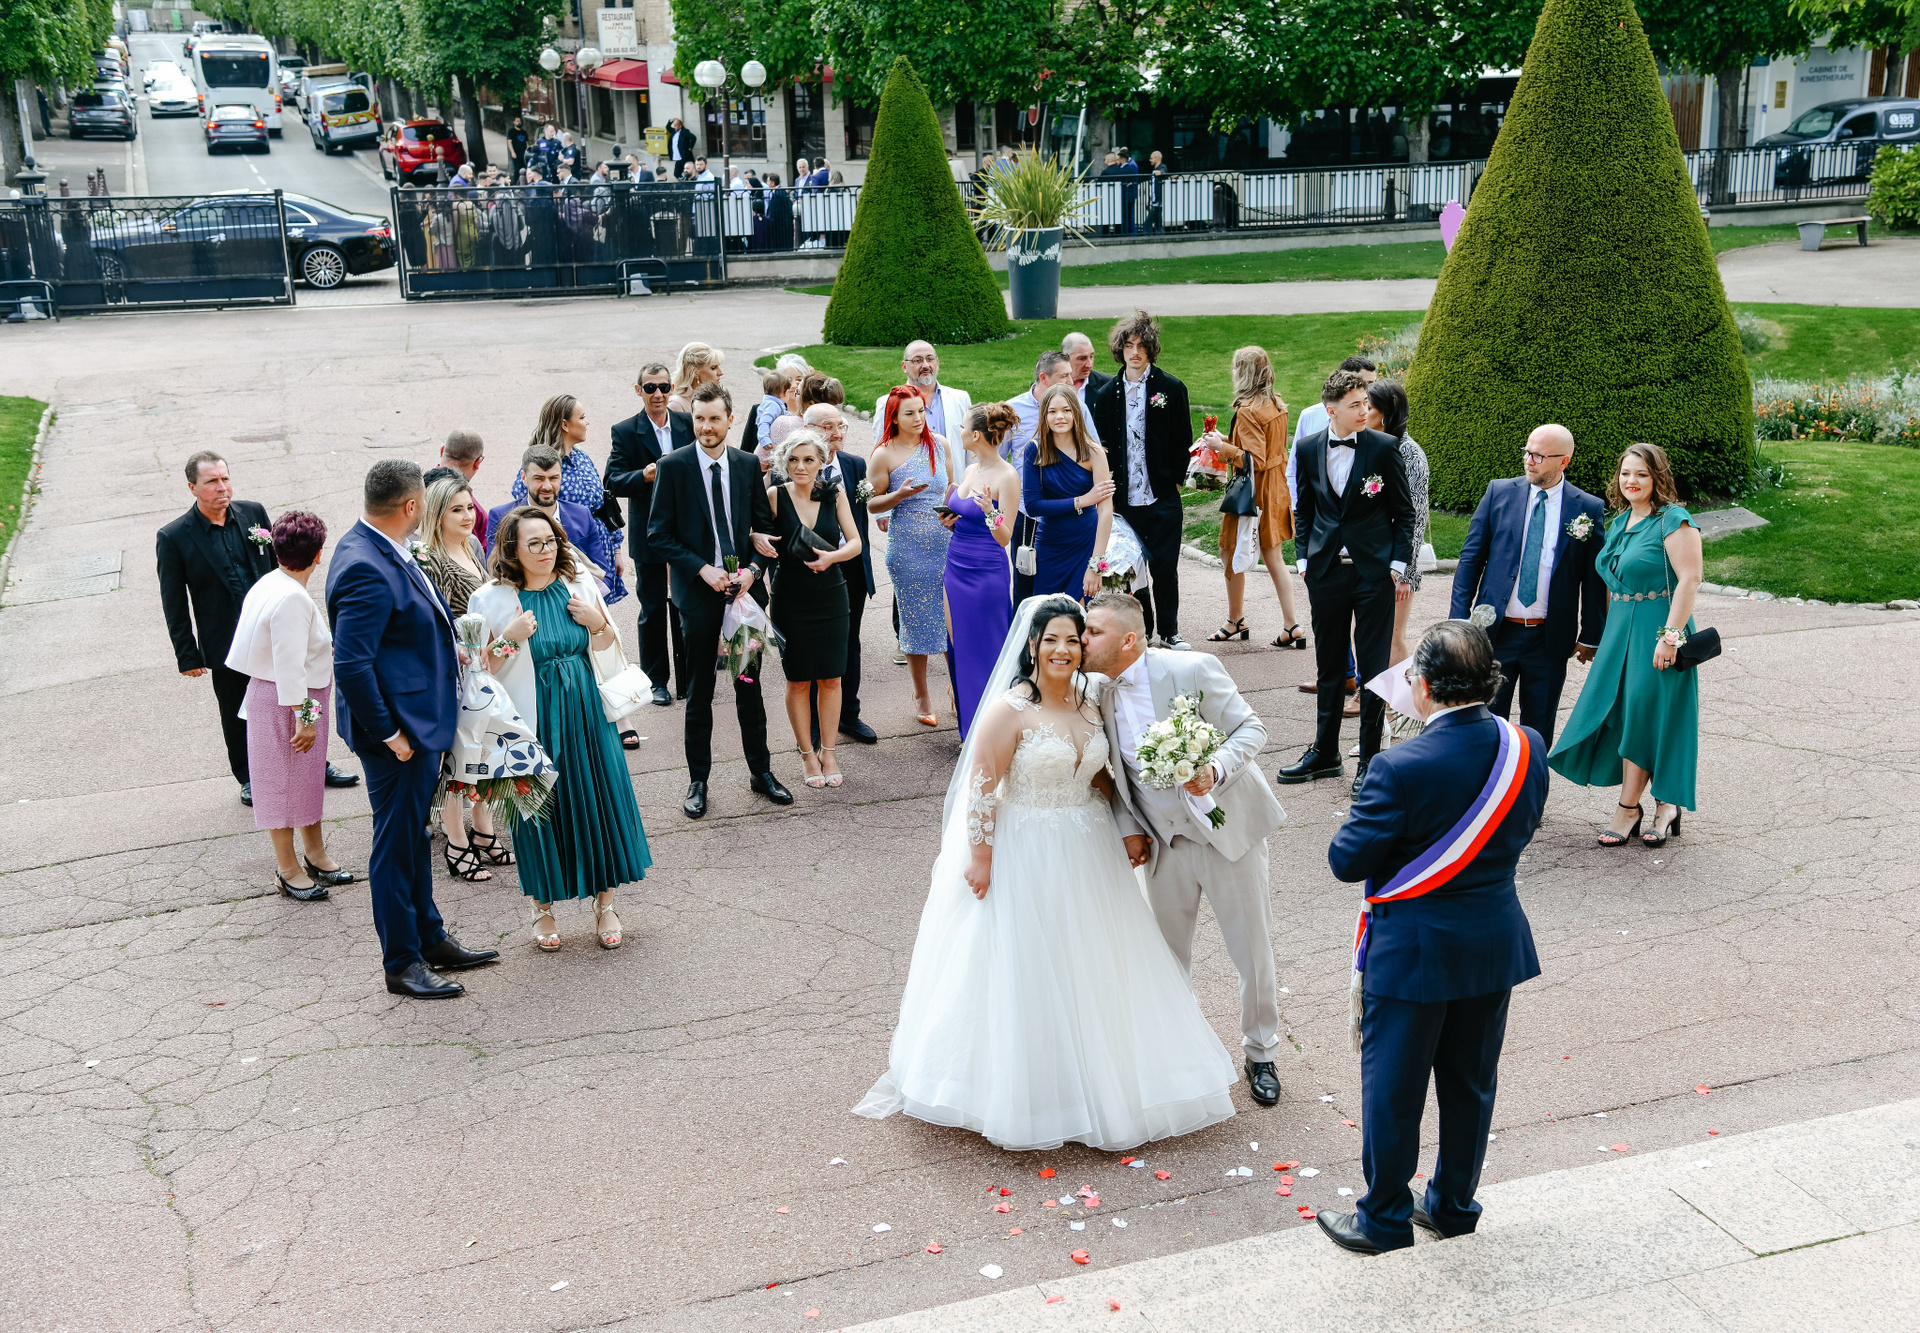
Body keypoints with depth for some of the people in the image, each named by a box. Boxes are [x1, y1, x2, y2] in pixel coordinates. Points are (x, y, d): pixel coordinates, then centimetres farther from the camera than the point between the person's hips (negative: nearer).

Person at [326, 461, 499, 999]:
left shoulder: (383, 551, 6)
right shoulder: (365, 569, -25)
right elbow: (351, 664, -28)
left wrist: (444, 652, 12)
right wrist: (388, 733, -22)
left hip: (419, 718, 10)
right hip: (397, 725, -10)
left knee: (415, 836, 21)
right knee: (396, 845, 4)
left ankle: (431, 940, 36)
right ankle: (402, 964, 17)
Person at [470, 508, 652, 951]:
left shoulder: (579, 583, 2)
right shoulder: (493, 600, -8)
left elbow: (608, 646, 14)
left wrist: (598, 621, -7)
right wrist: (509, 638, -20)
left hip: (587, 715, 3)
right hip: (534, 722, -3)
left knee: (599, 802, 5)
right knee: (540, 808, 5)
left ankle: (604, 904, 19)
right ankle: (543, 907, 23)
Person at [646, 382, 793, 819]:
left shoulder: (748, 465, 4)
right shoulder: (674, 466, -6)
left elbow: (766, 525, 9)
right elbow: (658, 535, -5)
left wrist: (753, 568, -8)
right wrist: (702, 569, -15)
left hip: (742, 589, 3)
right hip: (698, 591, -3)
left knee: (750, 685, 11)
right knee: (700, 691, 6)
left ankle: (761, 771, 25)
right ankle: (698, 780, 18)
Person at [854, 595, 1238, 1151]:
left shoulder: (1092, 702, 3)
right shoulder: (1010, 709, -16)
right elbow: (982, 789, -15)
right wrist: (979, 857, -16)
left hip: (1089, 856, 6)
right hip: (1025, 859, -6)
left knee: (1094, 970, 17)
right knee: (1027, 975, 4)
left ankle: (1103, 1081, 35)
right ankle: (1023, 1095, 20)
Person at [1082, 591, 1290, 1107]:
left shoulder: (1192, 670, -20)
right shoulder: (1100, 692, -4)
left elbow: (1251, 728, -14)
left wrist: (1214, 771, -31)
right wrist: (1127, 827, -1)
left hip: (1227, 829, -4)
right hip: (1164, 841, 4)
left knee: (1254, 950, 7)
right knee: (1168, 952, 15)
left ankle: (1260, 1053, 29)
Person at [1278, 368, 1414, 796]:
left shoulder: (1384, 447, -5)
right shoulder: (1308, 449, 3)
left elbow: (1403, 512, 0)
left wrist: (1399, 567, -5)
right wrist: (1305, 560, 6)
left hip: (1375, 572, -3)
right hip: (1326, 570, 3)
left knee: (1373, 667, 1)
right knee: (1329, 665, 13)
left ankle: (1369, 760, 12)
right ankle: (1325, 753, 27)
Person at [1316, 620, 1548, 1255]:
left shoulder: (1401, 769, -26)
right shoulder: (1526, 748, -8)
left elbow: (1347, 861, -18)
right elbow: (1521, 831, 7)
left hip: (1412, 953, -6)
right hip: (1495, 946, 6)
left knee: (1393, 1087, 12)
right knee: (1471, 1082, 21)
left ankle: (1384, 1217, 28)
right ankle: (1454, 1204, 38)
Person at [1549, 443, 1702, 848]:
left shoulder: (1674, 521, -11)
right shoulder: (1620, 522, 14)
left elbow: (1690, 579, -18)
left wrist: (1670, 635, -24)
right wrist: (1607, 632, 16)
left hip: (1657, 632, -8)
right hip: (1620, 632, 8)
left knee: (1643, 716, -4)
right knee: (1625, 717, 7)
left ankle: (1628, 809, 4)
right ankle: (1665, 805, 17)